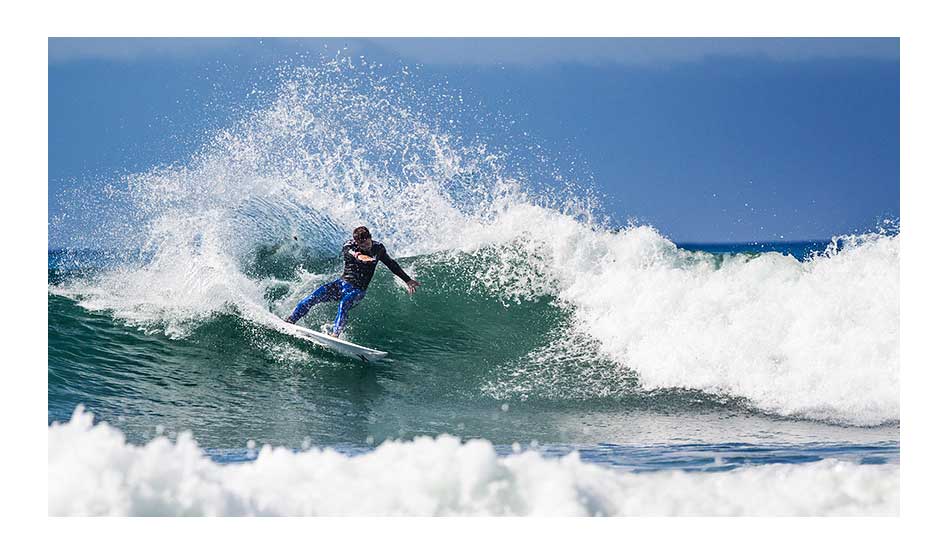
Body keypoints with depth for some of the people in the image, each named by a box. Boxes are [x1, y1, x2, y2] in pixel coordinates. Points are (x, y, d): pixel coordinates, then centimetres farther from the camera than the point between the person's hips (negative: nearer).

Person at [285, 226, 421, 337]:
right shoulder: (349, 246, -9)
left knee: (344, 304, -33)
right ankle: (290, 321, -9)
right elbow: (350, 251, -35)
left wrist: (408, 280, 19)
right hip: (342, 283, 1)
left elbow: (392, 264, 14)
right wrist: (358, 255, -60)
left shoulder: (378, 248, -2)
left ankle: (335, 334, -43)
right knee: (314, 297, -18)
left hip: (357, 291, -1)